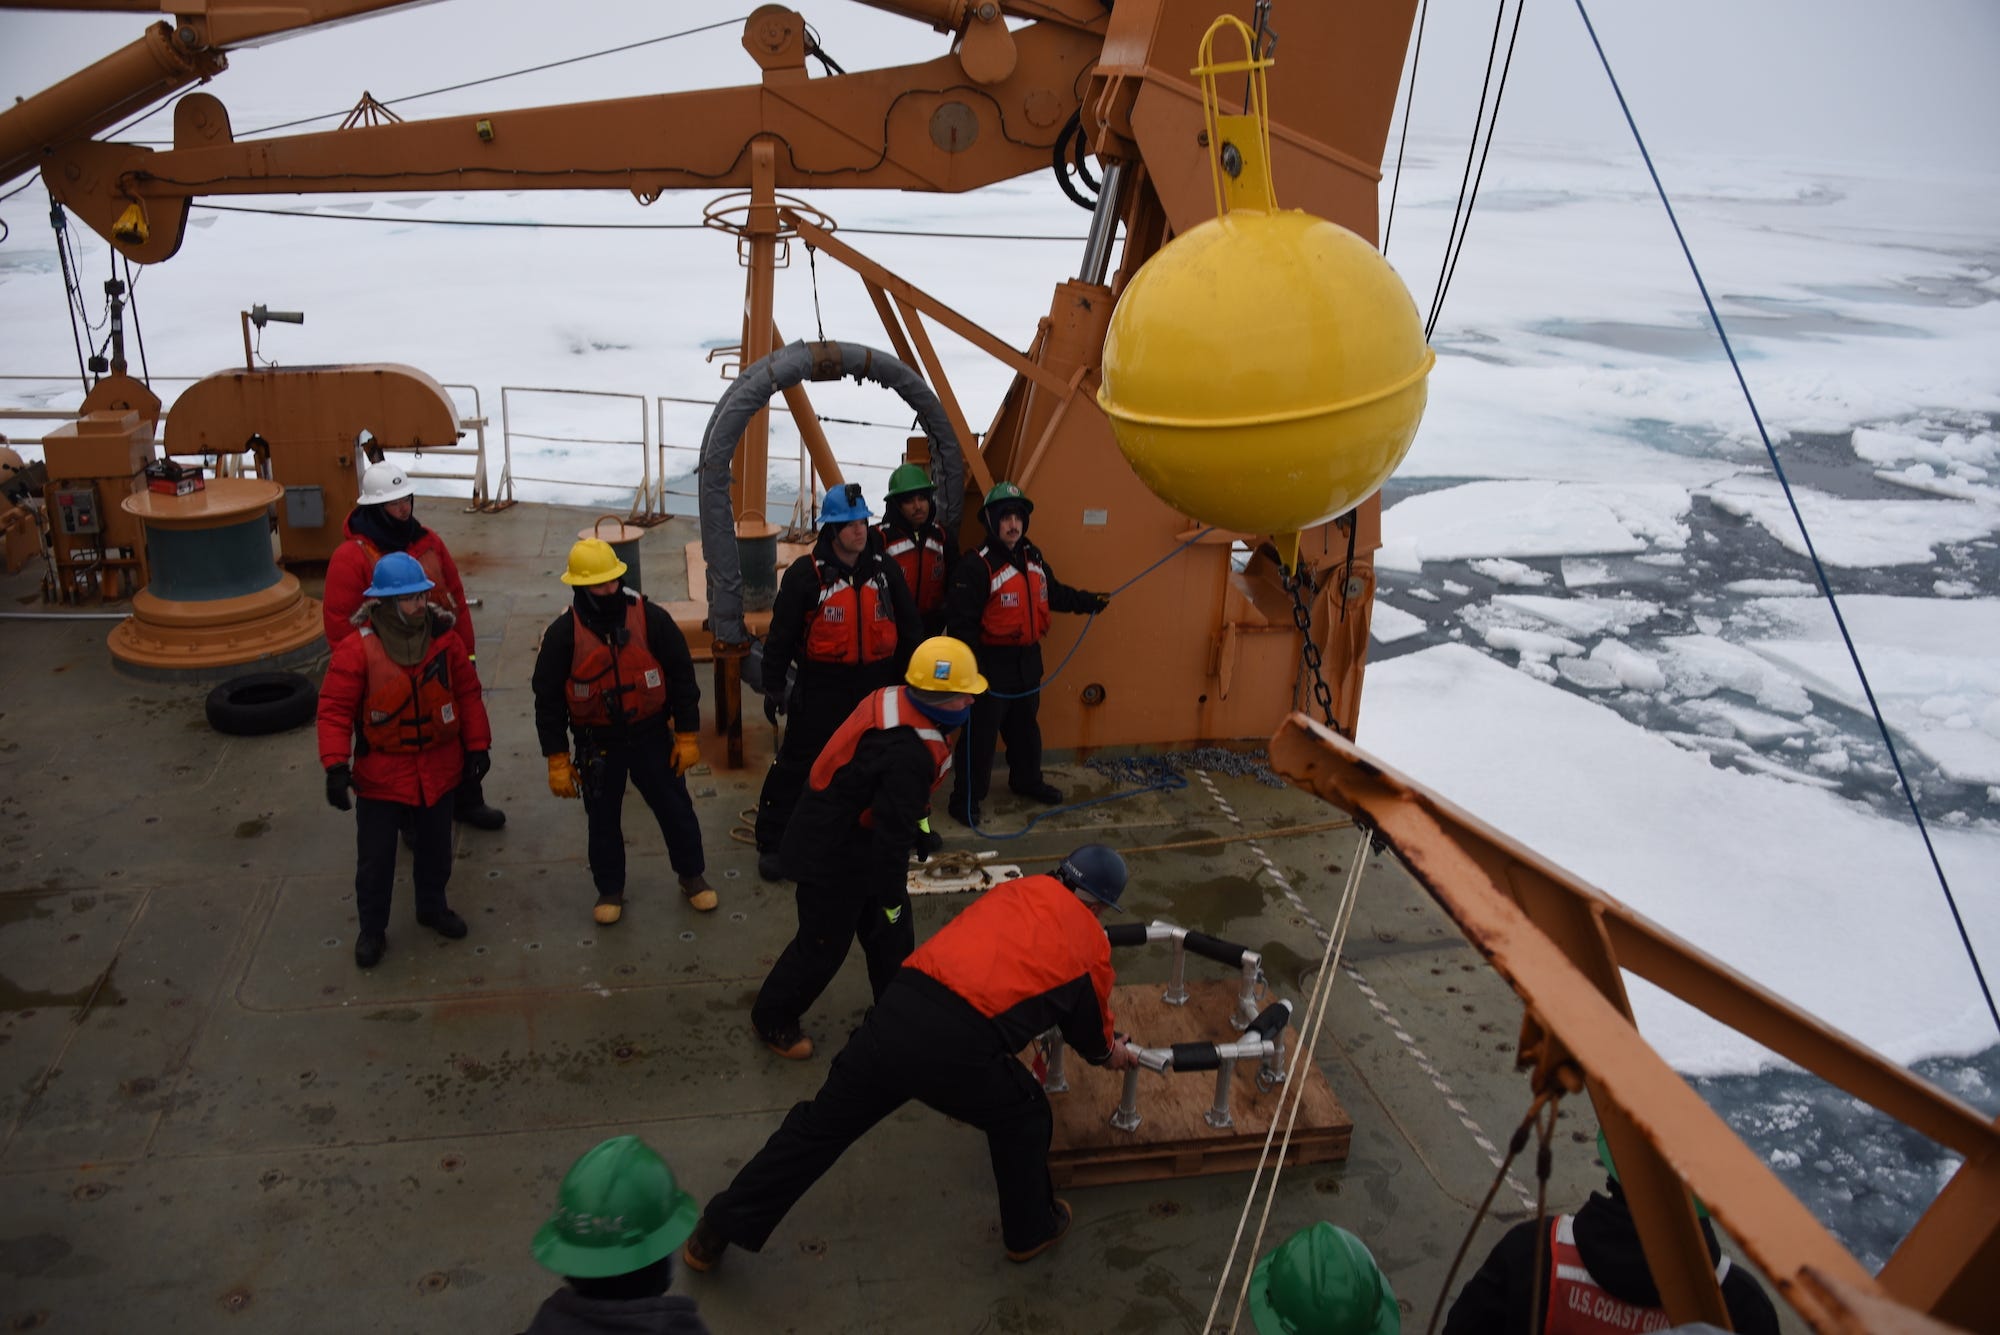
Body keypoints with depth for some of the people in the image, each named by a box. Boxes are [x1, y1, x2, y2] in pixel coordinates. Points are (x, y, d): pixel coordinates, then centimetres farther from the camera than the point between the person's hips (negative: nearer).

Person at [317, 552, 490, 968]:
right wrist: (336, 765, -22)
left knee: (435, 848, 21)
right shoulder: (357, 649, -18)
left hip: (439, 769, 3)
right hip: (380, 774, -3)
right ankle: (372, 929, 27)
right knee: (375, 858, 9)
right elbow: (335, 709, -15)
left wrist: (477, 744, 2)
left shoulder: (444, 638, -7)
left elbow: (468, 693, 3)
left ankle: (433, 907, 44)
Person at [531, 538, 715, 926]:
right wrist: (557, 761, -6)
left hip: (651, 736, 0)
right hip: (597, 745, 0)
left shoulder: (651, 619, -13)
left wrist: (688, 736, -4)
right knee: (603, 821, 13)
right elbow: (548, 701, -6)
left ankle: (692, 876, 34)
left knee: (676, 809, 12)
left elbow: (682, 678, -5)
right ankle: (610, 890, 33)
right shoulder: (563, 634, -13)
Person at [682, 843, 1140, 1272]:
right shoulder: (1091, 943, 15)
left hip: (895, 1013, 4)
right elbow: (1092, 1024, 31)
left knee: (820, 1126, 20)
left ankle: (715, 1234, 29)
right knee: (1024, 1118, 27)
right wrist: (1110, 1053, 54)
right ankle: (1032, 1231, 44)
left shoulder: (1022, 888, 26)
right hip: (961, 1045, -4)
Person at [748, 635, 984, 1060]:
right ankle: (772, 1020, 32)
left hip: (853, 837, 9)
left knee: (891, 936, 20)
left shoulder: (892, 700, -8)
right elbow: (892, 838, -28)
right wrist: (892, 898, -16)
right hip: (833, 858, -9)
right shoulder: (909, 754, -36)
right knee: (824, 946, 11)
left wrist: (920, 827, 17)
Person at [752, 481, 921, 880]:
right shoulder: (805, 575, -11)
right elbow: (781, 633, -7)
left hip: (876, 681, 4)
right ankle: (771, 843, 11)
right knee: (797, 764, -1)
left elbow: (907, 626, 9)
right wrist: (773, 685, -8)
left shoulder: (884, 569, 1)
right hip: (822, 686, -4)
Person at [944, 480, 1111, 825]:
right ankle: (965, 800, 10)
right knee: (981, 734, -1)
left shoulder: (1034, 557, 5)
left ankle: (1027, 780, 43)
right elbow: (961, 622, -22)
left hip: (1028, 660, 8)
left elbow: (1054, 593, 23)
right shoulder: (976, 565, -20)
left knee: (1025, 726, 24)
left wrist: (1090, 601, 19)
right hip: (992, 664, -8)